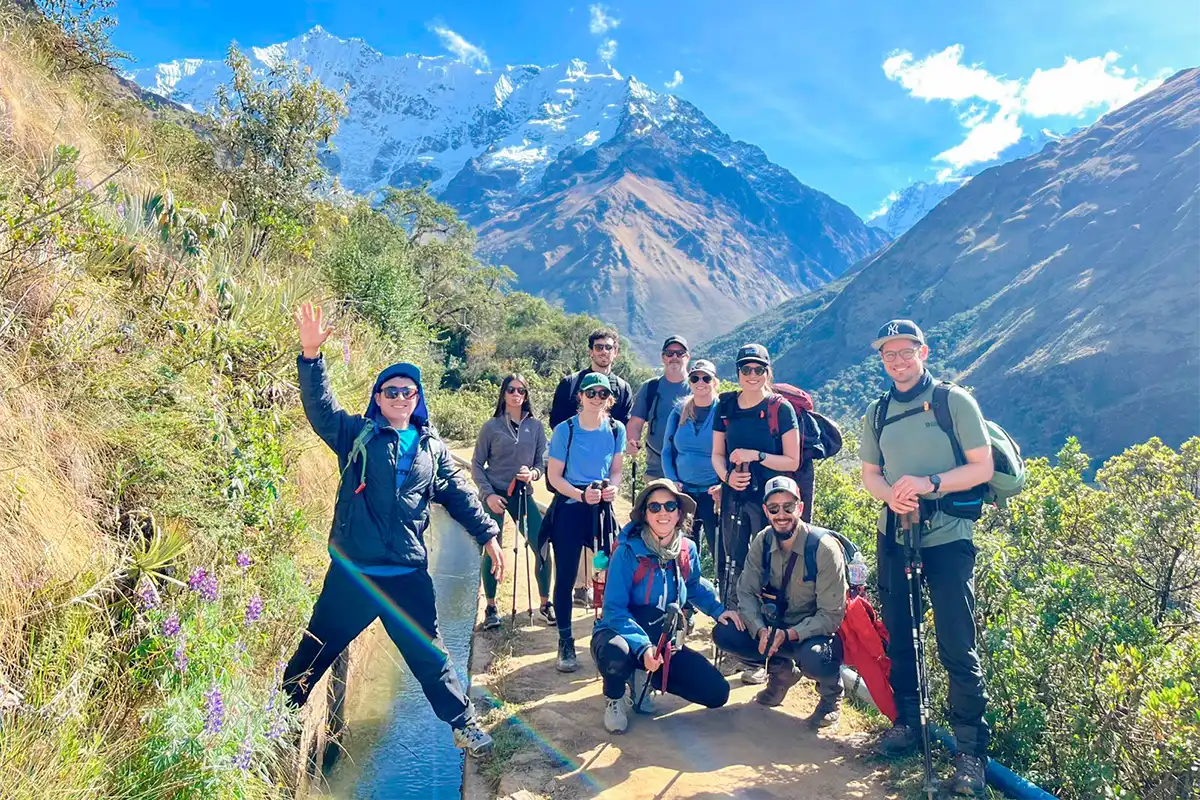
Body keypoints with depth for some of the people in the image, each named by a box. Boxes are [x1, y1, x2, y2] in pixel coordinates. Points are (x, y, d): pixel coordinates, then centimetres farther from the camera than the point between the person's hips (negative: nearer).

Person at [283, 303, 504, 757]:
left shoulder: (433, 448, 10)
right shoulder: (357, 435, 2)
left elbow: (459, 496, 15)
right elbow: (320, 407, -13)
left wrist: (487, 534, 9)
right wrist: (311, 355, -27)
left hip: (408, 575, 2)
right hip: (352, 572, -1)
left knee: (429, 655, 11)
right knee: (316, 650, 12)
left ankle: (463, 723, 25)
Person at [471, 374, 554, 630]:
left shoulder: (535, 426, 4)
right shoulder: (491, 426, -2)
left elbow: (542, 463, 8)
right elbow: (477, 465, 0)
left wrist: (533, 474, -14)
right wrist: (488, 494, -11)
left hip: (523, 494, 2)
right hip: (493, 495, -2)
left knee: (543, 548, -4)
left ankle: (545, 606, 11)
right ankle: (490, 608, 15)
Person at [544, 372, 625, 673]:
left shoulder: (616, 430, 0)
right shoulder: (565, 430, -8)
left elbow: (615, 470, 10)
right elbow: (554, 476, -5)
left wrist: (612, 488, -12)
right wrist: (582, 495, -19)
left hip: (601, 508, 2)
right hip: (569, 509, -2)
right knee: (565, 577, 2)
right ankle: (565, 643, 15)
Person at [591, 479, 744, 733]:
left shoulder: (687, 549, -4)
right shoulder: (628, 551, -19)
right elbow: (614, 609, -22)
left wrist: (718, 610, 1)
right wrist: (643, 646, -35)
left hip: (664, 643, 5)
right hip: (621, 635, -5)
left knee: (717, 693, -8)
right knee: (616, 657, -41)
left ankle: (644, 677, 13)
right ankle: (614, 699, -3)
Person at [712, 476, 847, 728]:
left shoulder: (824, 547, -22)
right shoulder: (762, 541, -7)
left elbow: (831, 615, -20)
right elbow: (746, 591, -4)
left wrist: (788, 635, -32)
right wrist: (761, 630, -23)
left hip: (816, 632, -5)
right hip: (774, 626, 5)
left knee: (813, 657, -38)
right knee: (723, 634, -16)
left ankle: (831, 695, 1)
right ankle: (781, 670, 11)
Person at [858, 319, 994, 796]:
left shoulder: (955, 401, -3)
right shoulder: (877, 413, 10)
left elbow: (982, 468, -5)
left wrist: (929, 483, -20)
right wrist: (890, 494, -9)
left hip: (948, 536, -4)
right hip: (894, 535, 5)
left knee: (957, 647, -5)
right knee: (898, 636, 12)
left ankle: (972, 749, 8)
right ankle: (907, 722, 30)